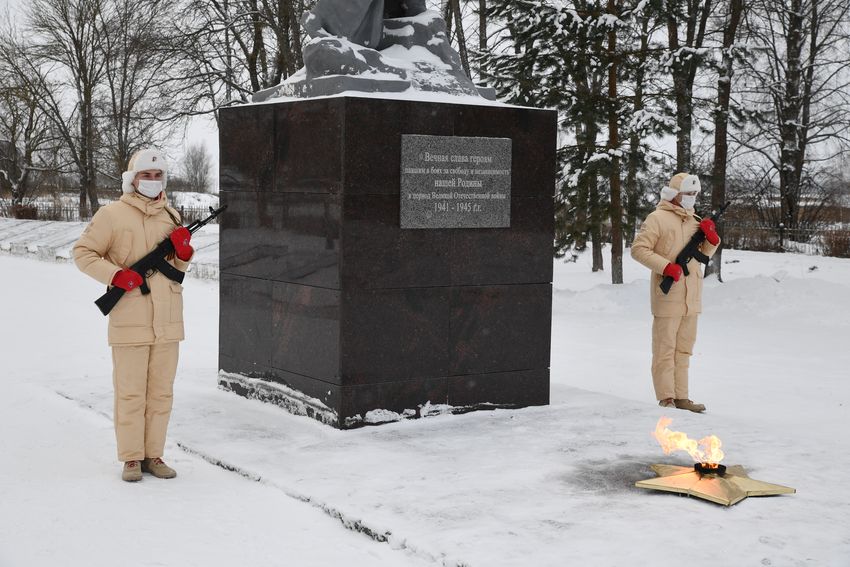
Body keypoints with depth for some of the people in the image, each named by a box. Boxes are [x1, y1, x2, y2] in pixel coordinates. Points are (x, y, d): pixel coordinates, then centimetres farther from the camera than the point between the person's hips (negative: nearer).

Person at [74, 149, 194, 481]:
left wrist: (184, 252, -3)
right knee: (130, 392, 0)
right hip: (130, 320, -5)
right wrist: (116, 275, -14)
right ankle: (131, 458, 10)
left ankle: (153, 455, 19)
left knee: (161, 391, 9)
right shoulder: (112, 215, -3)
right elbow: (82, 253, -1)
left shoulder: (171, 216, 12)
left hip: (167, 320, 5)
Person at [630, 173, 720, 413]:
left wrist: (711, 237, -1)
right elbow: (638, 249, -11)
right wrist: (666, 266, -18)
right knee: (665, 347, -3)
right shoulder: (658, 218, -6)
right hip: (667, 294, -7)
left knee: (684, 348, 12)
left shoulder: (694, 220, 15)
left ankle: (681, 397, 19)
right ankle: (666, 398, 0)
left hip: (691, 296, 7)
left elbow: (705, 252, 21)